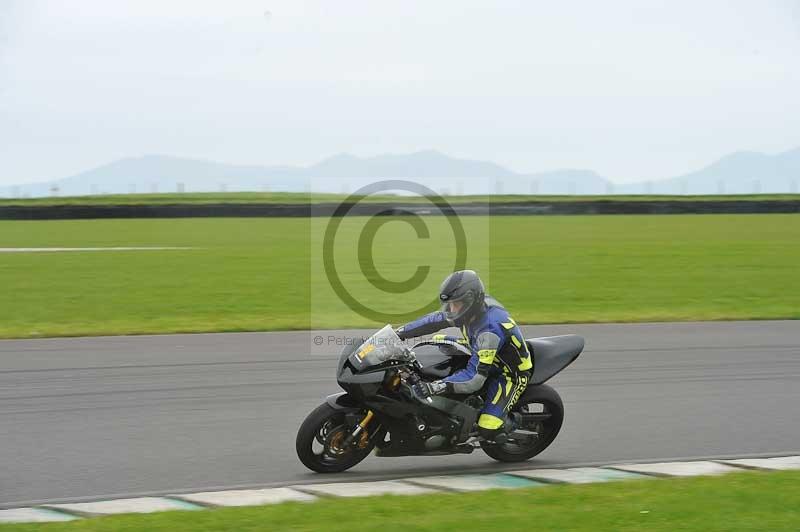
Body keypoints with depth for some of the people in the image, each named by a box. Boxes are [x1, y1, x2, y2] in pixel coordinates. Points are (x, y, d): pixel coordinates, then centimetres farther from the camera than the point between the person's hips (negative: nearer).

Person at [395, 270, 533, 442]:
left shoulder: (490, 330, -39)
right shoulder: (473, 307, -14)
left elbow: (475, 378, -41)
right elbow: (435, 320, 0)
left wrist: (435, 387, -48)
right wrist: (399, 333, -6)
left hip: (512, 373, -9)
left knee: (488, 430, -24)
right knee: (439, 340, 12)